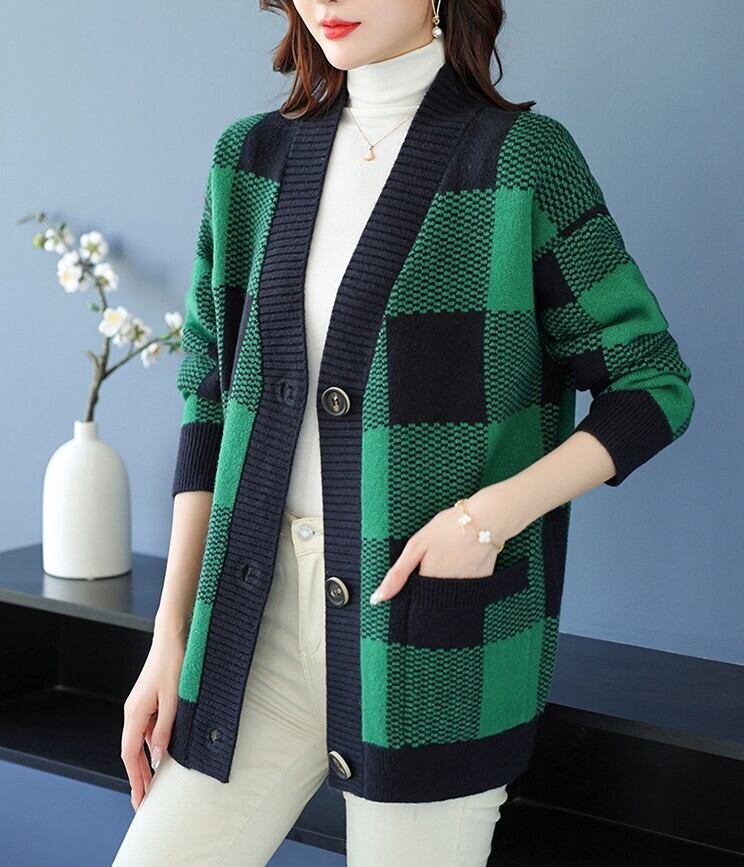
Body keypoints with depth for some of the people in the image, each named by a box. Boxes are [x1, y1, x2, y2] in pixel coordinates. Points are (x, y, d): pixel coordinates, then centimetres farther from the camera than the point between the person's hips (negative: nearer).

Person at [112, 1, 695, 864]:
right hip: (262, 620, 4)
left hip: (437, 624, -4)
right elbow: (211, 396, 10)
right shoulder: (250, 159, 9)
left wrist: (496, 510, -17)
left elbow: (652, 384, -1)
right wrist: (171, 634, 6)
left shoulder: (524, 158, -5)